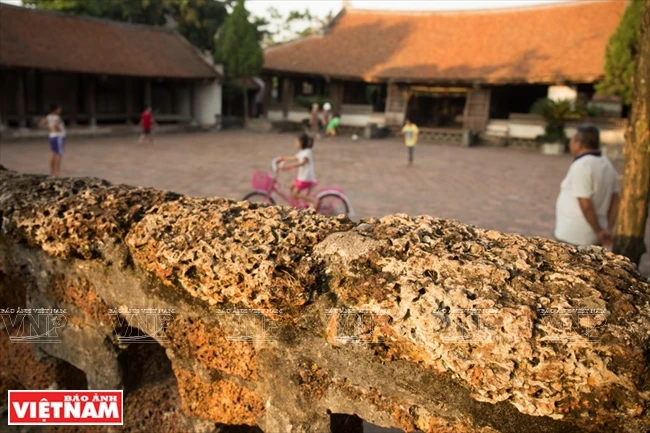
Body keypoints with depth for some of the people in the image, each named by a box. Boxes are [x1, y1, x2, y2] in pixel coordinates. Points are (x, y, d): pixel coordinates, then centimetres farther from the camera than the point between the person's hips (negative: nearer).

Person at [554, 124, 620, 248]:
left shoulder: (581, 166, -19)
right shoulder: (606, 164, 9)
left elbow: (585, 205, -23)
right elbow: (615, 201, 11)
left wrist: (599, 231, -13)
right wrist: (609, 229, 9)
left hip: (573, 237, -8)